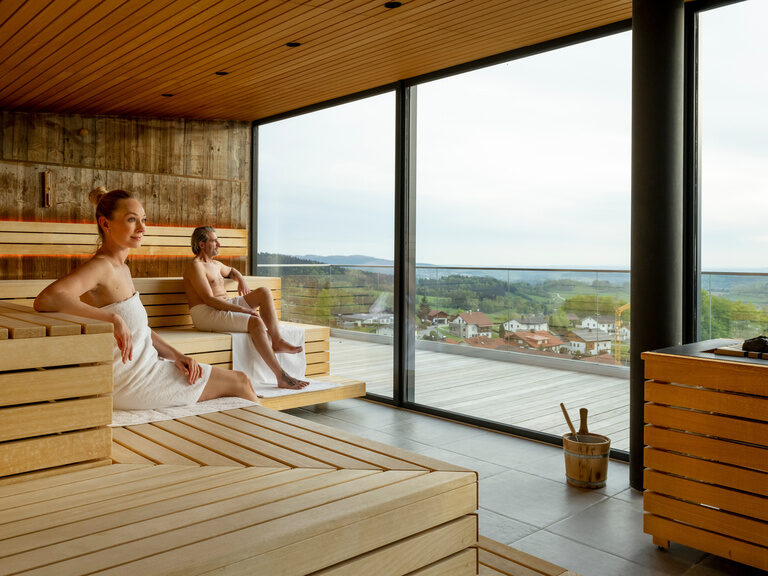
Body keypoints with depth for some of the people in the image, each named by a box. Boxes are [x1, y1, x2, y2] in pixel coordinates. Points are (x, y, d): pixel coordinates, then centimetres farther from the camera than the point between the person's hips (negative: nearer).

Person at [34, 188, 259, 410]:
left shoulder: (123, 270, 11)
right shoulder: (99, 266, -18)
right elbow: (45, 300, -35)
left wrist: (176, 355, 0)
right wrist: (114, 319, -35)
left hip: (144, 366, 9)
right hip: (130, 381, -9)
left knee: (240, 380, 12)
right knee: (239, 382, 1)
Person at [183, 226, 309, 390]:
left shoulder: (216, 264, 20)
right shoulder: (195, 266, -9)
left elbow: (231, 270, 45)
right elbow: (209, 300, -18)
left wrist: (241, 280, 20)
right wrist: (243, 309, -22)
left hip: (225, 306, 9)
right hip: (206, 314, -9)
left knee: (264, 292, -5)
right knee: (255, 321, -29)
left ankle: (277, 341, -14)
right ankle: (281, 377, -32)